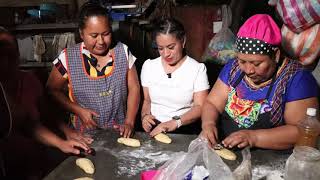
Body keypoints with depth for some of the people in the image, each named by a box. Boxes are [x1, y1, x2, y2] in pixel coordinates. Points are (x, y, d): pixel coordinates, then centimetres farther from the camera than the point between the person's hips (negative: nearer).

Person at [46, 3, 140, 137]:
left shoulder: (123, 52, -1)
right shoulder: (67, 58, -5)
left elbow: (134, 87, 3)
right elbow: (53, 90, 5)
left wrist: (129, 122, -7)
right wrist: (78, 110, -8)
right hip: (85, 134, 0)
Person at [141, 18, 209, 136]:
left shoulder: (198, 69, -3)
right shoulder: (148, 66, 8)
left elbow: (200, 107, -7)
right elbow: (146, 100, 13)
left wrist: (176, 122, -21)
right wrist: (145, 116, -7)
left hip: (184, 130, -2)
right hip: (154, 128, 3)